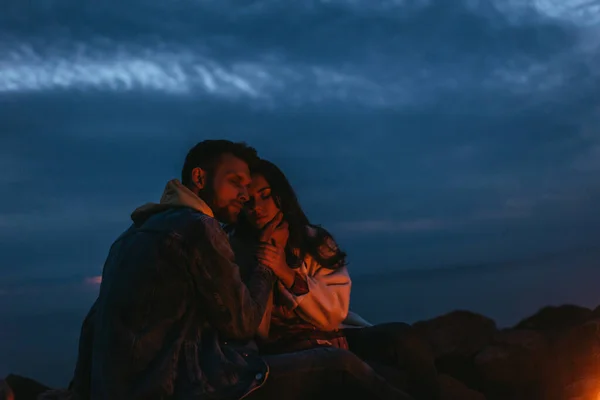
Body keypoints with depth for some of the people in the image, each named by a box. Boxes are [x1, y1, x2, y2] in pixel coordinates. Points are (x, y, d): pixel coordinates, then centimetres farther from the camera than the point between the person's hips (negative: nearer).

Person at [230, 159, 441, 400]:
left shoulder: (315, 240, 8)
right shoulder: (236, 252, 1)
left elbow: (333, 313, -3)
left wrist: (287, 274, -15)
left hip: (334, 339, 4)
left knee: (400, 338, -24)